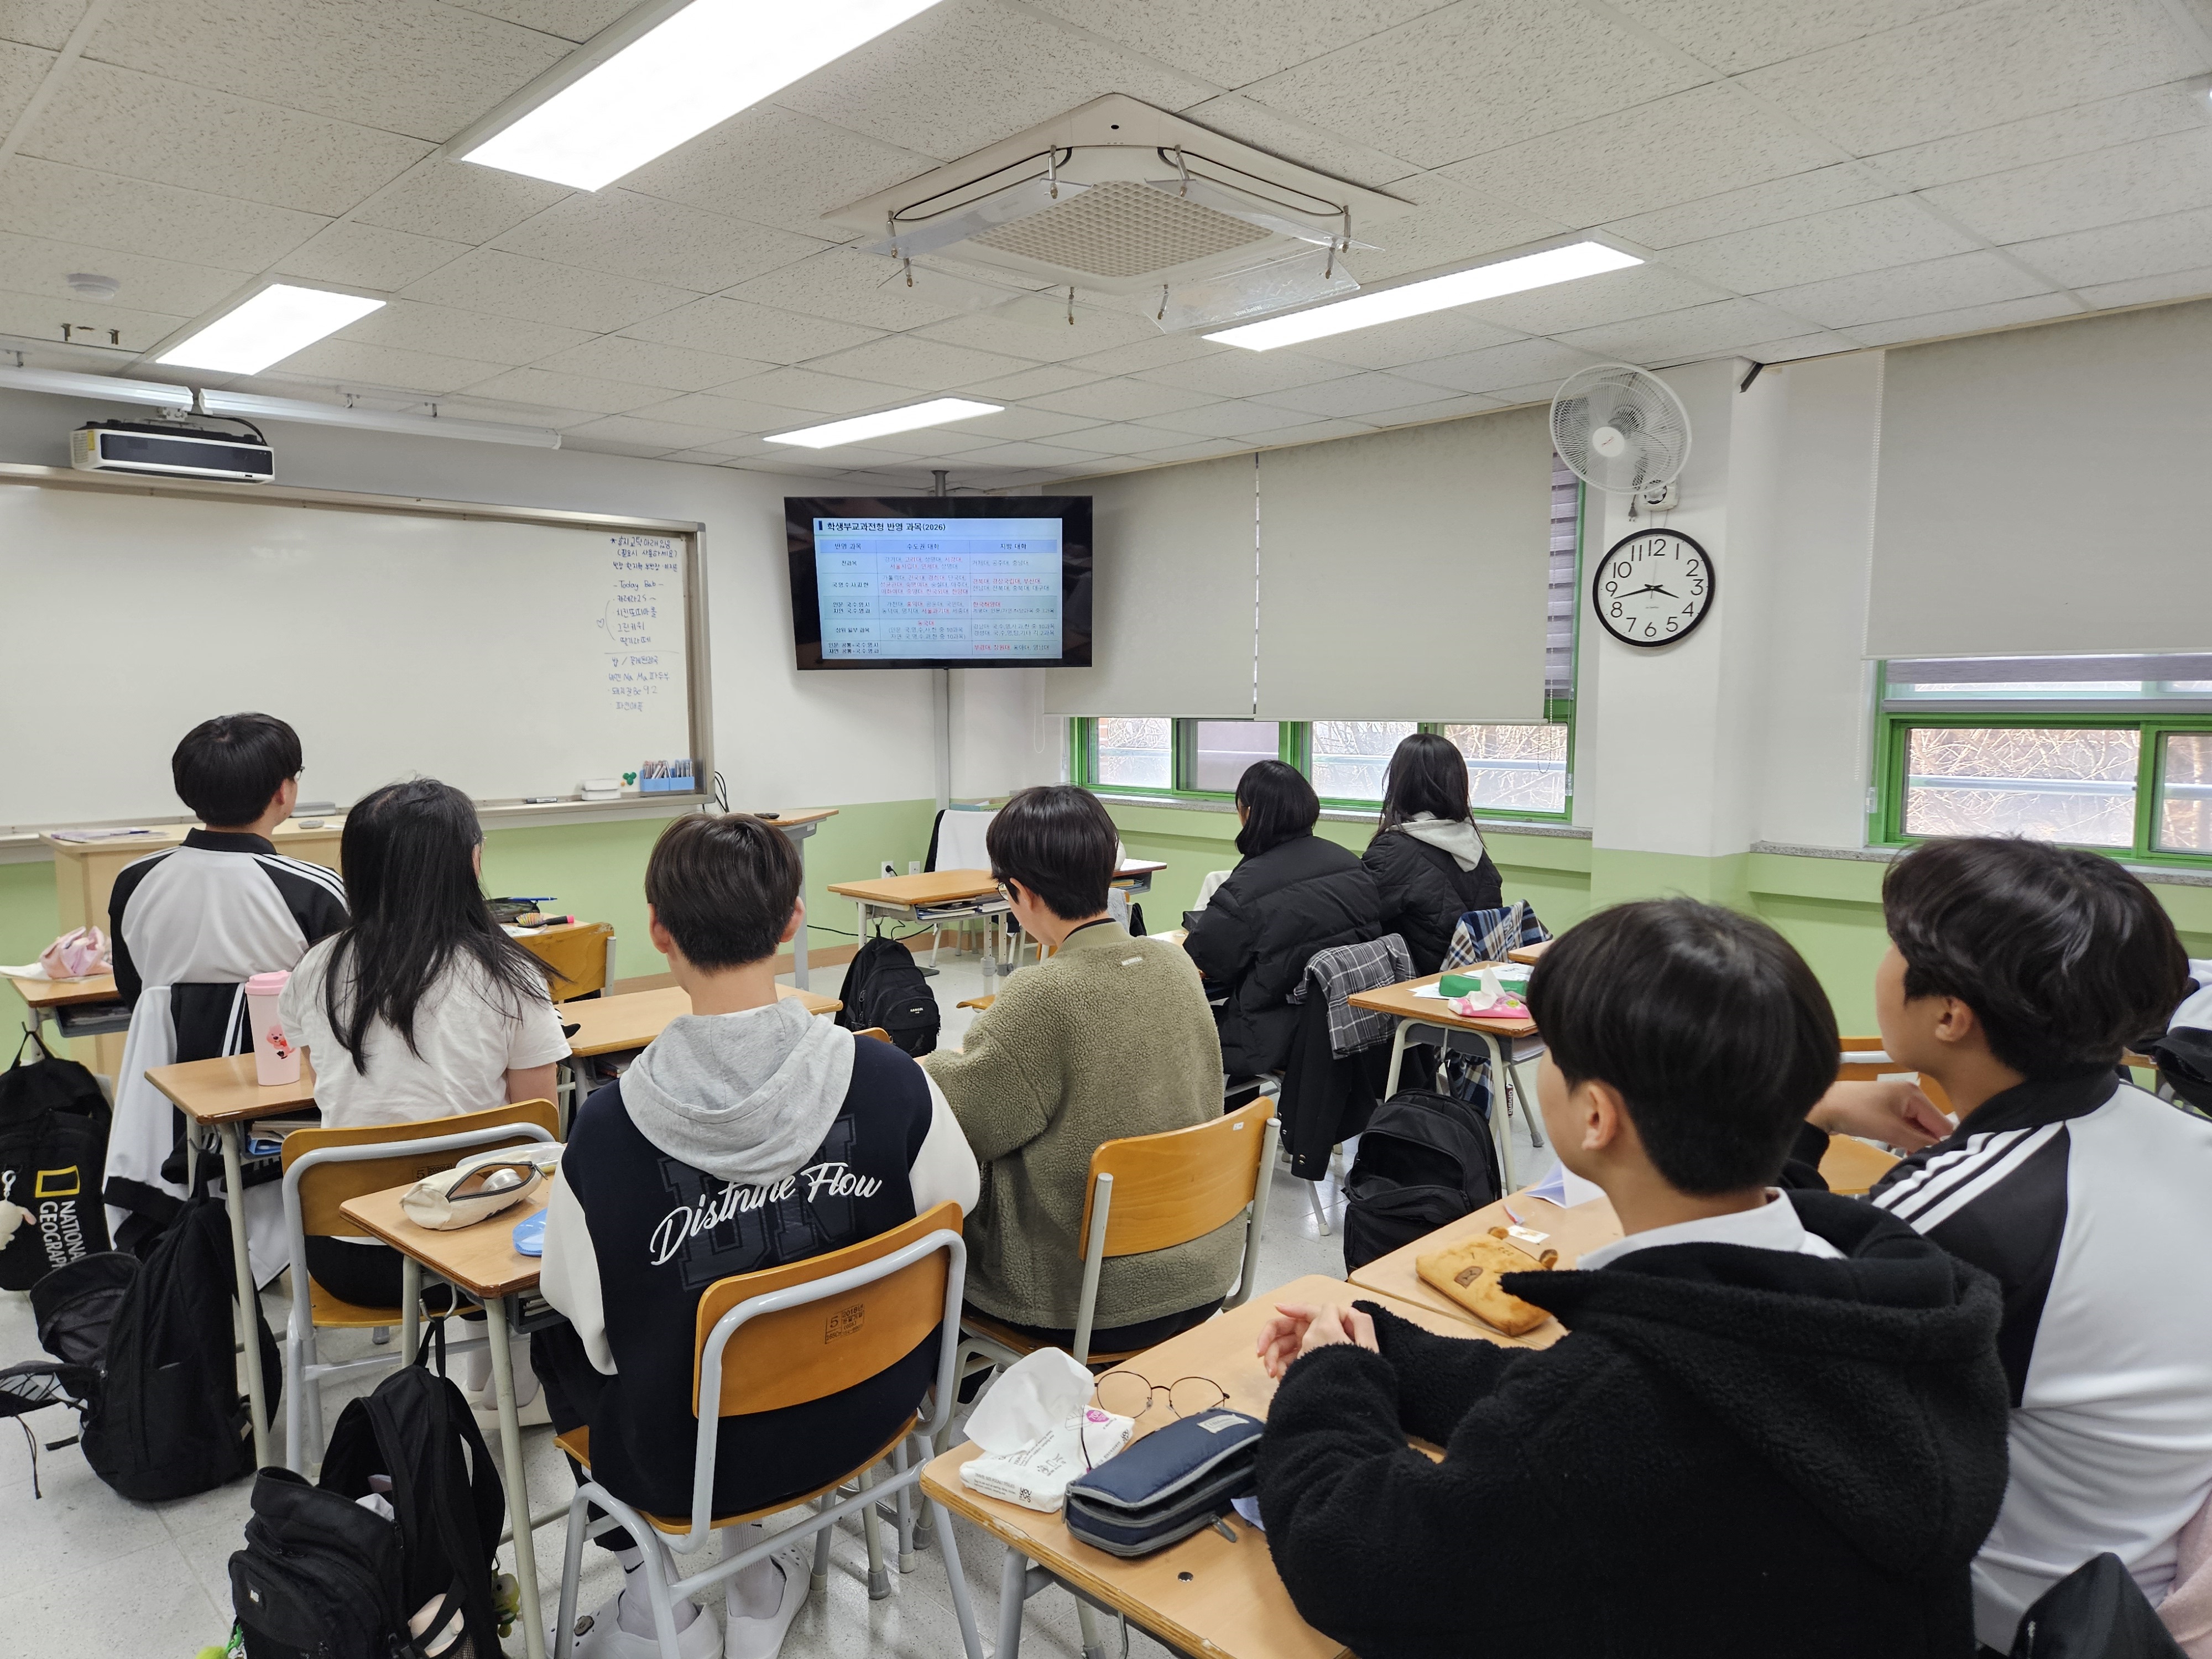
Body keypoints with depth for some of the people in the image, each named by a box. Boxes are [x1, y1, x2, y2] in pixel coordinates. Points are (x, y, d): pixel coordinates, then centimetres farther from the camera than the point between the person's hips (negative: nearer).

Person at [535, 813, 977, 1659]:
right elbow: (955, 1201, -3)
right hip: (862, 1414, 2)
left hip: (688, 1457, -2)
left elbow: (584, 1309, -11)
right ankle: (759, 1582, 36)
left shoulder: (608, 1127, -25)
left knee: (554, 1341, 27)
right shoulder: (889, 1080, -21)